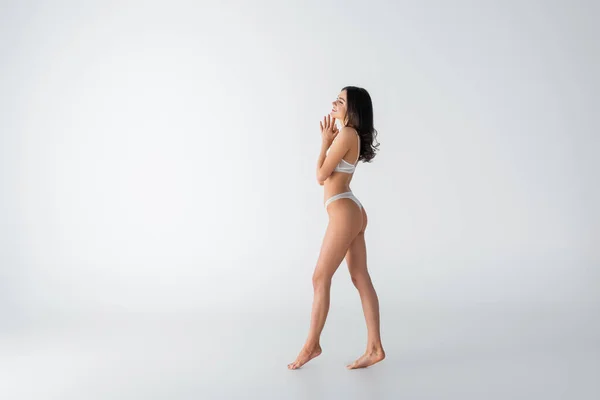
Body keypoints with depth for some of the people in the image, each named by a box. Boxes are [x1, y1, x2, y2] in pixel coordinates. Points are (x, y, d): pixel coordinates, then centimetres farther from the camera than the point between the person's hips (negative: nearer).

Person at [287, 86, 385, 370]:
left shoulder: (346, 134, -13)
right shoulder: (352, 136, 17)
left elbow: (321, 176, -12)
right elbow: (332, 172, 21)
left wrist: (325, 142, -2)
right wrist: (329, 141, 15)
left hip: (344, 213, -10)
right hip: (351, 212, 10)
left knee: (320, 279, -1)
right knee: (361, 280, 8)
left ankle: (312, 345, 11)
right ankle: (374, 347, 13)